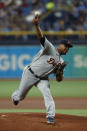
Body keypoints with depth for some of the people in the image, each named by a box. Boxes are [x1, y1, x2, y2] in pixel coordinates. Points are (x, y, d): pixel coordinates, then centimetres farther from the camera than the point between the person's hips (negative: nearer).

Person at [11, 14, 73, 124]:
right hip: (30, 74, -4)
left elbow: (59, 79, 9)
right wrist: (37, 25, -47)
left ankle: (50, 117, -20)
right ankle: (15, 96, 44)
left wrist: (60, 72, -16)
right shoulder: (50, 48, -9)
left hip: (43, 79, 4)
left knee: (47, 94, -22)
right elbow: (41, 37, -27)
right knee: (20, 96, 8)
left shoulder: (61, 61, 8)